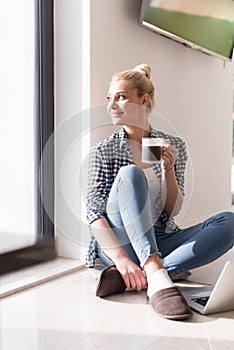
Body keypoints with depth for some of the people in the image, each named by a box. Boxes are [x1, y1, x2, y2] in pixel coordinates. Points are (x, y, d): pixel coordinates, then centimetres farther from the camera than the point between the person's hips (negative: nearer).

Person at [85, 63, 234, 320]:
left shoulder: (174, 146, 9)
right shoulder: (103, 151, 3)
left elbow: (172, 212, 7)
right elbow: (94, 212, -9)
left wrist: (168, 170, -11)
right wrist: (120, 257, -26)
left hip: (159, 242, 3)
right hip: (118, 242, -2)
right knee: (130, 174, -27)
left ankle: (138, 276, -31)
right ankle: (156, 277, -43)